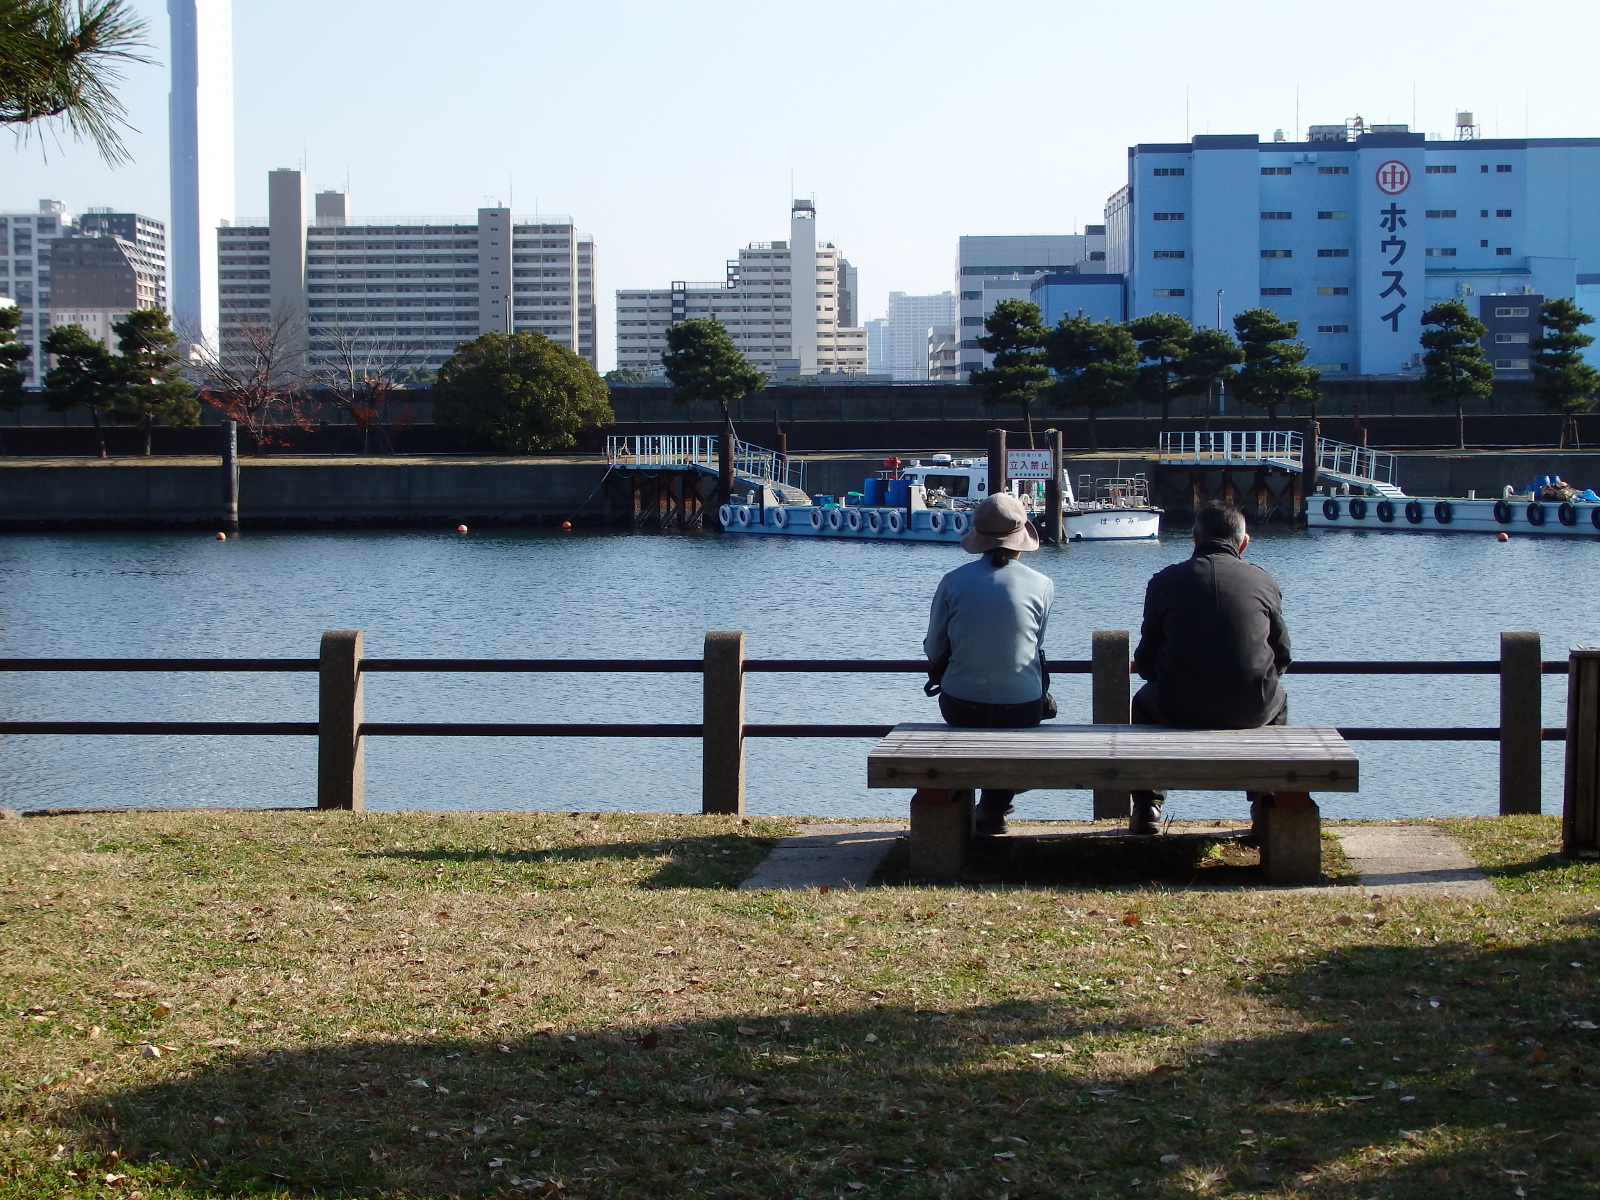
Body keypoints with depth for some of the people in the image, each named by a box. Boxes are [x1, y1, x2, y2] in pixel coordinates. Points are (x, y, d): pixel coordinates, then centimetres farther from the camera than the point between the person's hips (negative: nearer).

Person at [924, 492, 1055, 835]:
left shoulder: (953, 582, -5)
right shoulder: (1042, 585, -6)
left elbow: (934, 652, 1)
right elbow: (1037, 647, 6)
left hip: (961, 708, 1)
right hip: (1022, 710, -1)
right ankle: (994, 809, 36)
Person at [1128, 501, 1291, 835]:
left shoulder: (1164, 581, 2)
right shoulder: (1265, 582, 4)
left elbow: (1145, 662, 6)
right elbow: (1282, 655, 11)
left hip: (1179, 709, 0)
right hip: (1251, 710, 0)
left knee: (1143, 703, 35)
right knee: (1278, 700, 37)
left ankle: (1146, 806, 33)